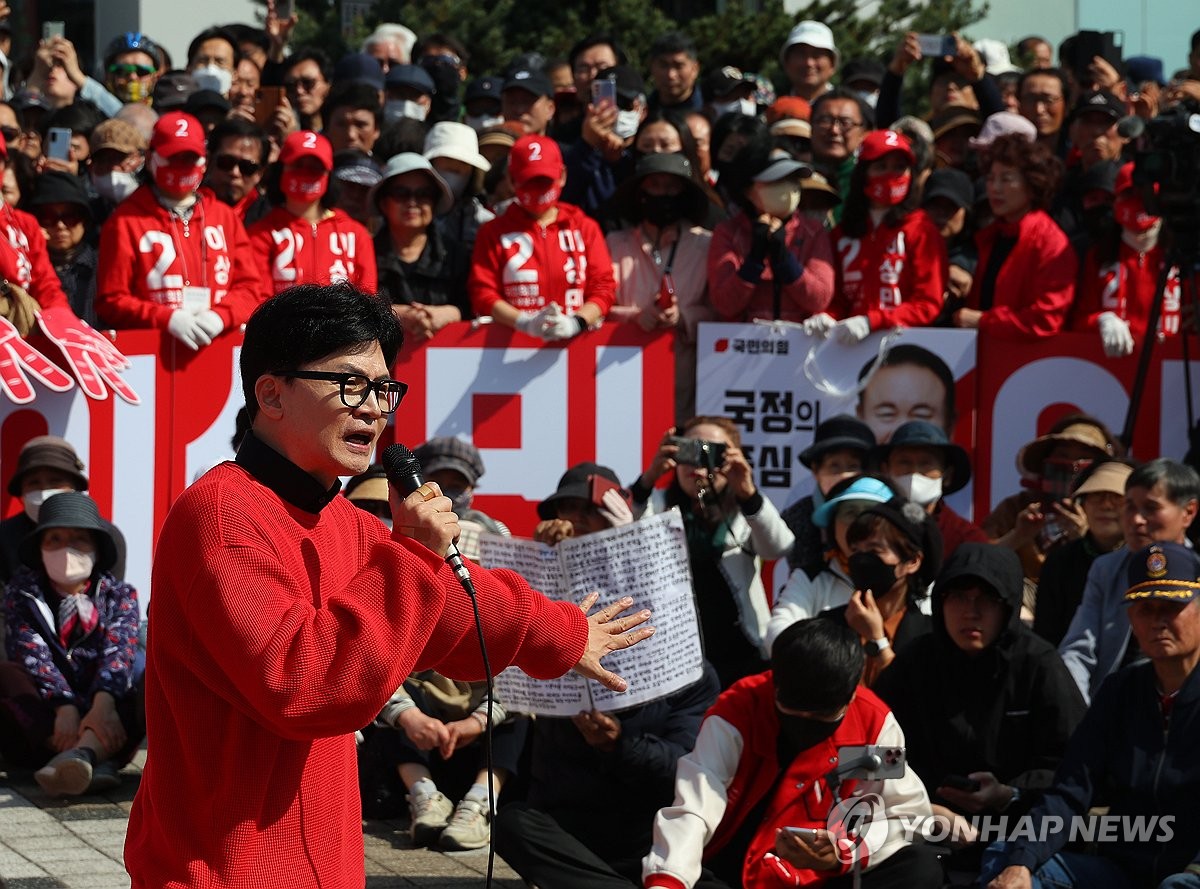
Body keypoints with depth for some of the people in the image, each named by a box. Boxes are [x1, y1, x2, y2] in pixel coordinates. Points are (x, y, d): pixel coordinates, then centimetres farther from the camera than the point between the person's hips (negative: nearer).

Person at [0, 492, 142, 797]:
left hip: (105, 727, 0)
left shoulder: (120, 595, 12)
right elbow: (31, 653, -8)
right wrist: (65, 708, -28)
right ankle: (96, 761, -46)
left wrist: (103, 704, -30)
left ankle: (84, 752, -55)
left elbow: (119, 651, -7)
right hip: (42, 722, 0)